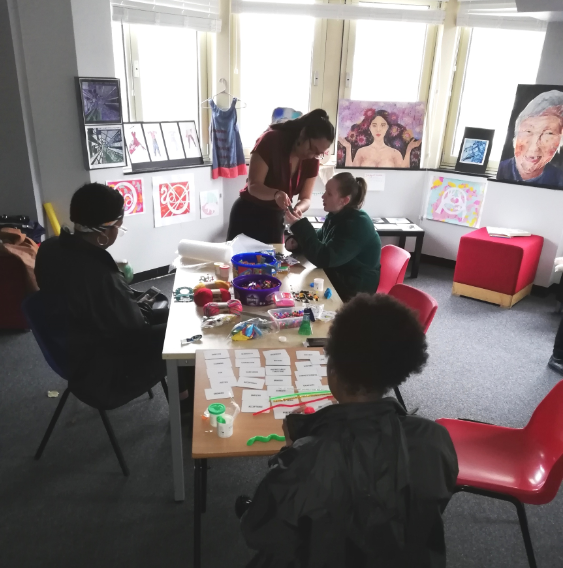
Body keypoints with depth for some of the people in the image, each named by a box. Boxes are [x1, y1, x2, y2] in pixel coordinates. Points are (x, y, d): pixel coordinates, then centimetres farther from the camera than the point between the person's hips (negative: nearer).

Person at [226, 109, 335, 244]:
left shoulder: (312, 161, -6)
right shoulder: (271, 140, -19)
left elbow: (306, 198, -6)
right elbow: (254, 186, -22)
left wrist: (298, 209, -29)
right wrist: (276, 194, -41)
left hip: (276, 218, 4)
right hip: (248, 213, -4)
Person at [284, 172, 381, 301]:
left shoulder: (358, 224, -24)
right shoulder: (336, 215, 1)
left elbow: (323, 259, -30)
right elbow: (319, 237, 17)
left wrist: (300, 225, -28)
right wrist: (297, 241, -4)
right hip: (336, 275, 8)